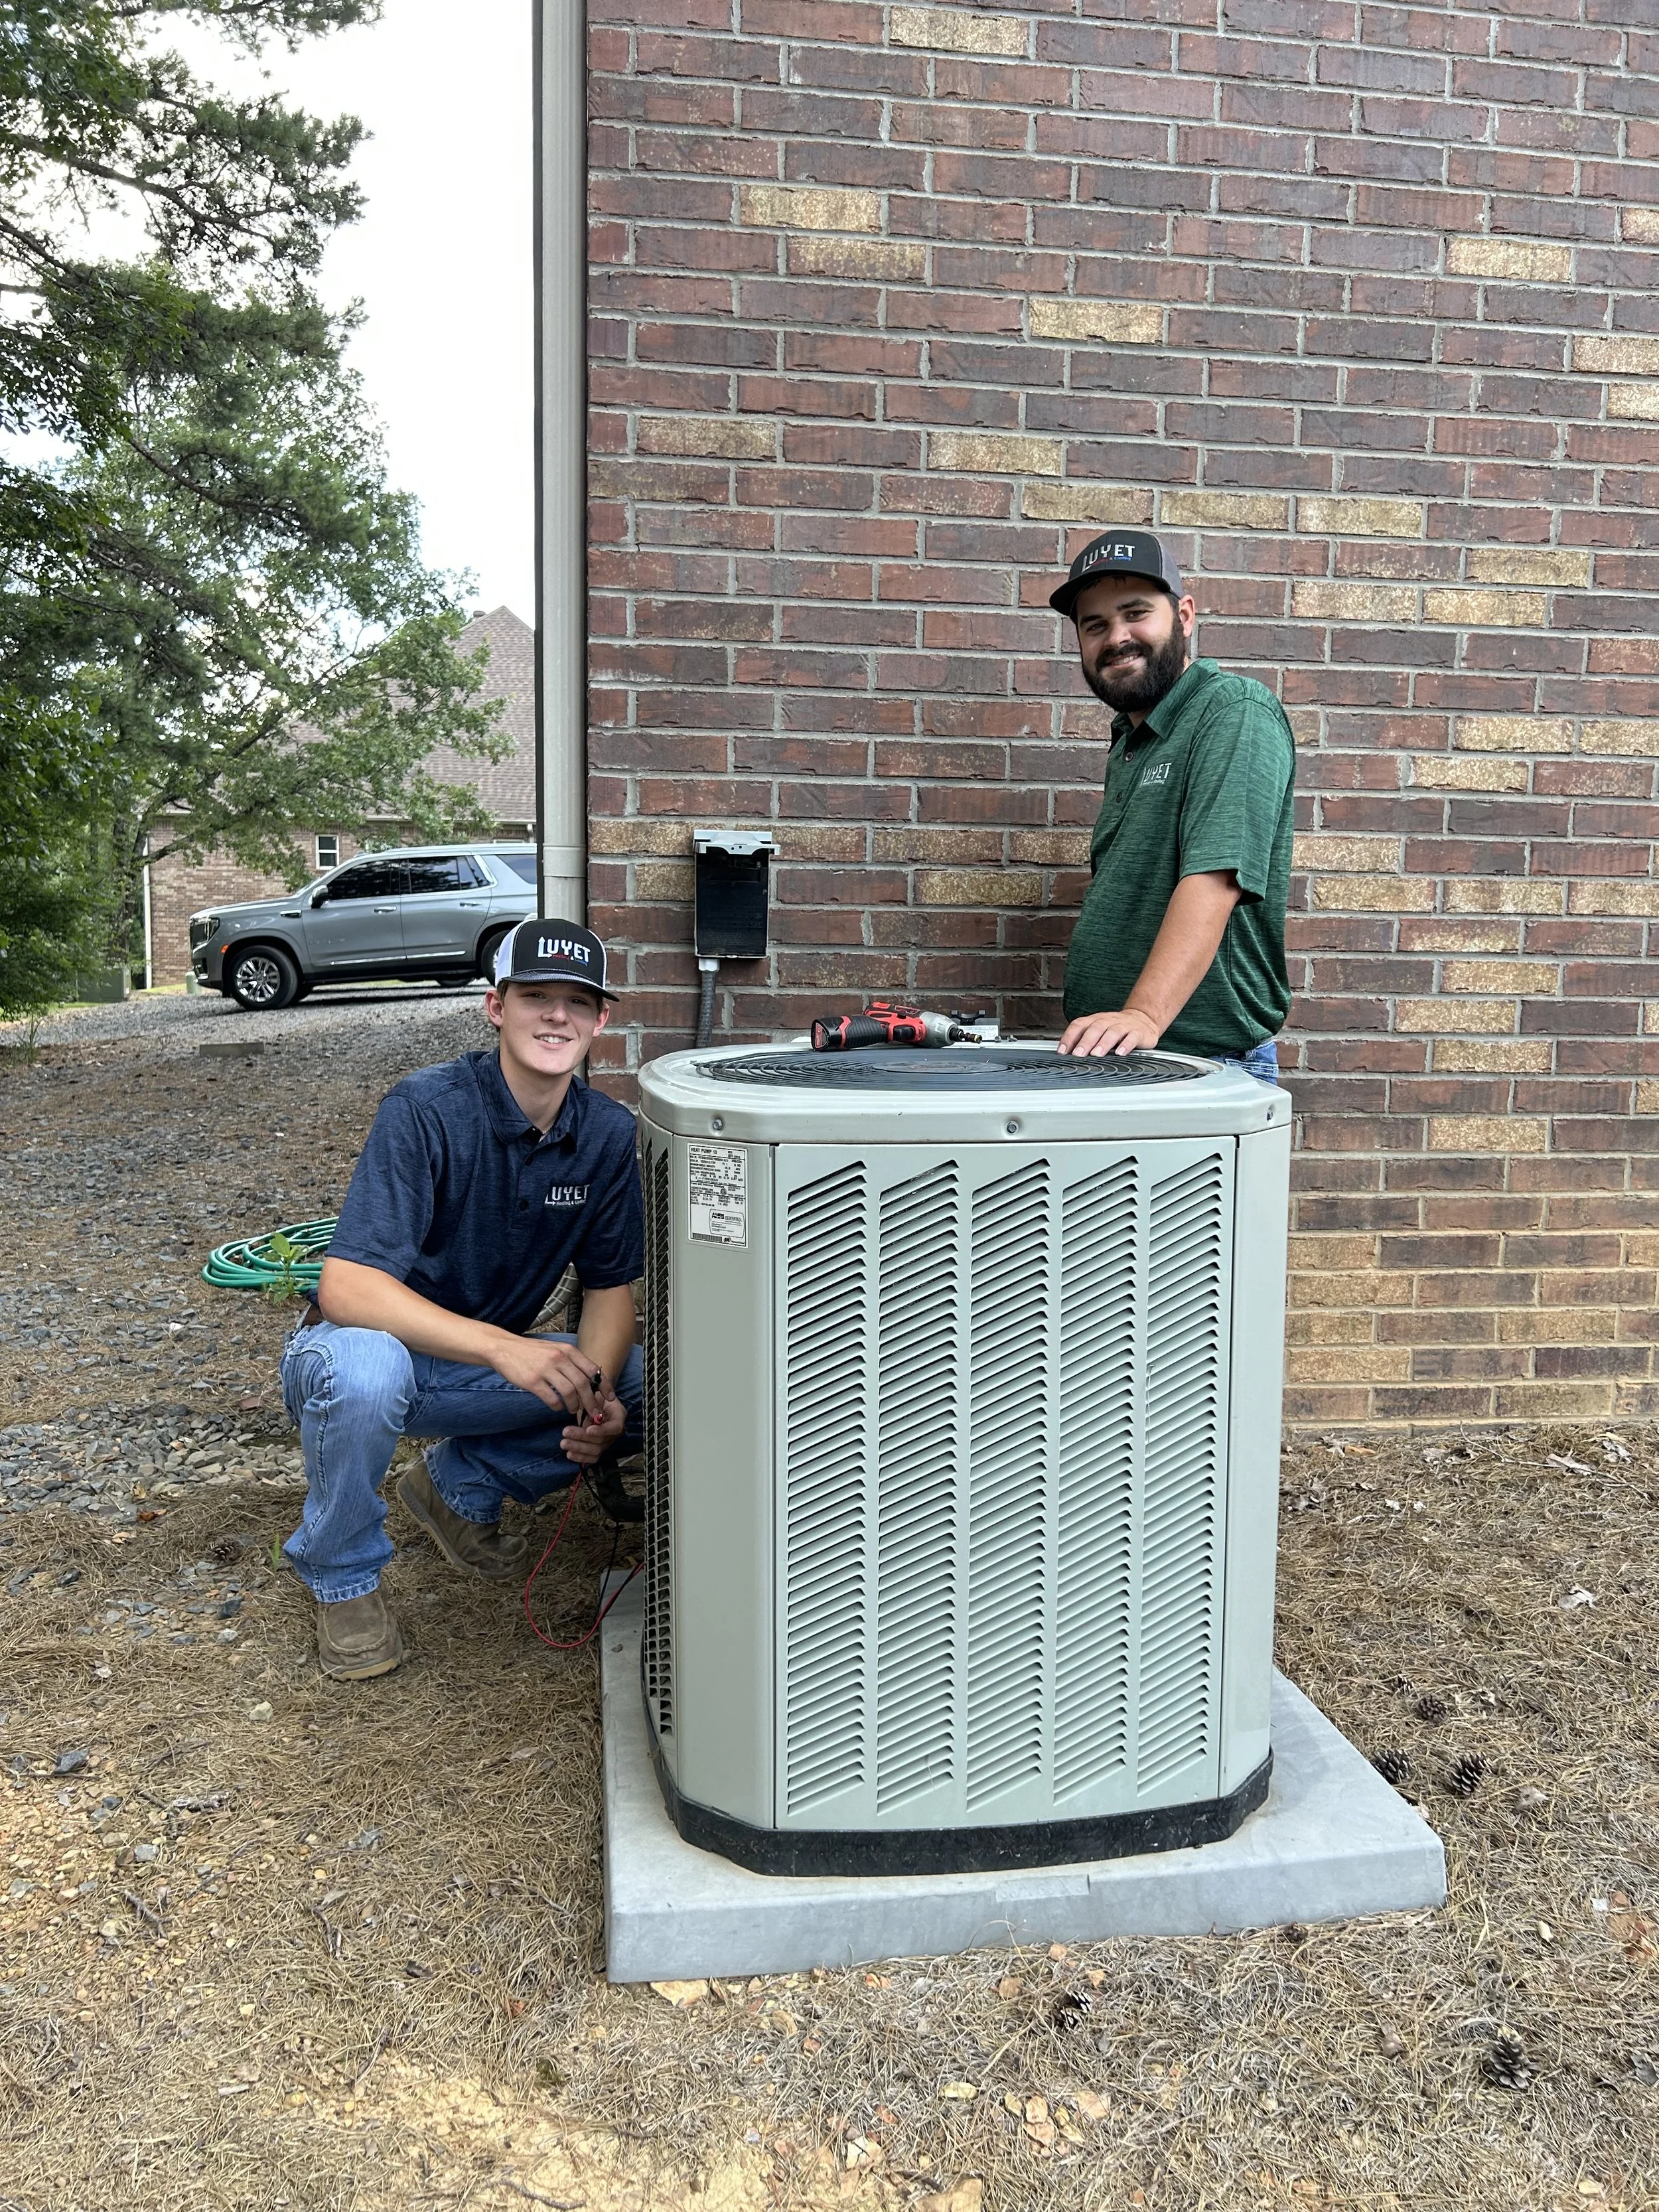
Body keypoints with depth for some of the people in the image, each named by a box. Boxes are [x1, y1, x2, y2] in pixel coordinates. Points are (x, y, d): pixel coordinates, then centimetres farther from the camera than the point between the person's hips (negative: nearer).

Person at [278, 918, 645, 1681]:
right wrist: (501, 1347, -44)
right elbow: (344, 1288, -32)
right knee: (364, 1364, -39)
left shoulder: (609, 1134, -7)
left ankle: (462, 1486, 10)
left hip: (487, 1366, 5)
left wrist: (595, 1398, -23)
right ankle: (341, 1573, -7)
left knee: (642, 1384, -16)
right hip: (365, 1354, -4)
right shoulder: (426, 1110, -24)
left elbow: (611, 1285, -2)